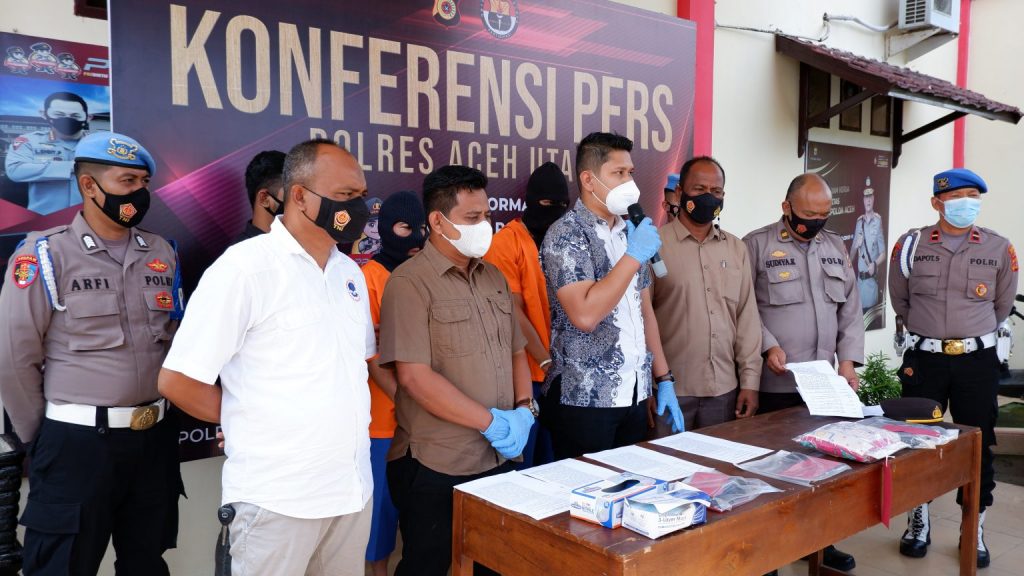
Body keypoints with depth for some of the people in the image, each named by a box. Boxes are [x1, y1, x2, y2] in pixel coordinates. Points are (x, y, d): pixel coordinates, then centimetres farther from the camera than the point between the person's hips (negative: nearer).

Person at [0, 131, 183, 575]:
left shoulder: (162, 253, 7)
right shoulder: (44, 255, -9)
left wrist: (160, 411, 11)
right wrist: (42, 438, 0)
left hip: (155, 438, 5)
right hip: (77, 442, -5)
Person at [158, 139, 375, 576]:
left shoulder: (350, 273, 8)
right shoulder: (244, 267, -14)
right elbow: (177, 381, -13)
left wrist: (341, 423, 8)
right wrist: (251, 423, 0)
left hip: (353, 488, 7)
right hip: (278, 496, -6)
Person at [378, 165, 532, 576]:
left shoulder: (494, 277, 11)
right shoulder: (410, 282, -13)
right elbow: (414, 377, -20)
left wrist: (524, 409, -2)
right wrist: (493, 422, -17)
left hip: (500, 458, 7)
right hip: (435, 468, -6)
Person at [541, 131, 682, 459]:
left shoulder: (630, 232, 12)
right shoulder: (566, 234, -11)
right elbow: (585, 315, -24)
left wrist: (664, 379, 11)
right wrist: (635, 255, -18)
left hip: (635, 396, 7)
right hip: (585, 400, -6)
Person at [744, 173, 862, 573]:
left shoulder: (835, 247, 12)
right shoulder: (756, 245, -5)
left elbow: (850, 308, 12)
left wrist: (848, 359, 3)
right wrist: (768, 346, -18)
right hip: (775, 383, -5)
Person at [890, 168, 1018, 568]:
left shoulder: (999, 249, -1)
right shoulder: (911, 245, -2)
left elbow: (1002, 305, 13)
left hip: (978, 359, 0)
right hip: (924, 358, 0)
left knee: (978, 444, 7)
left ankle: (974, 530, 22)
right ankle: (918, 521, 24)